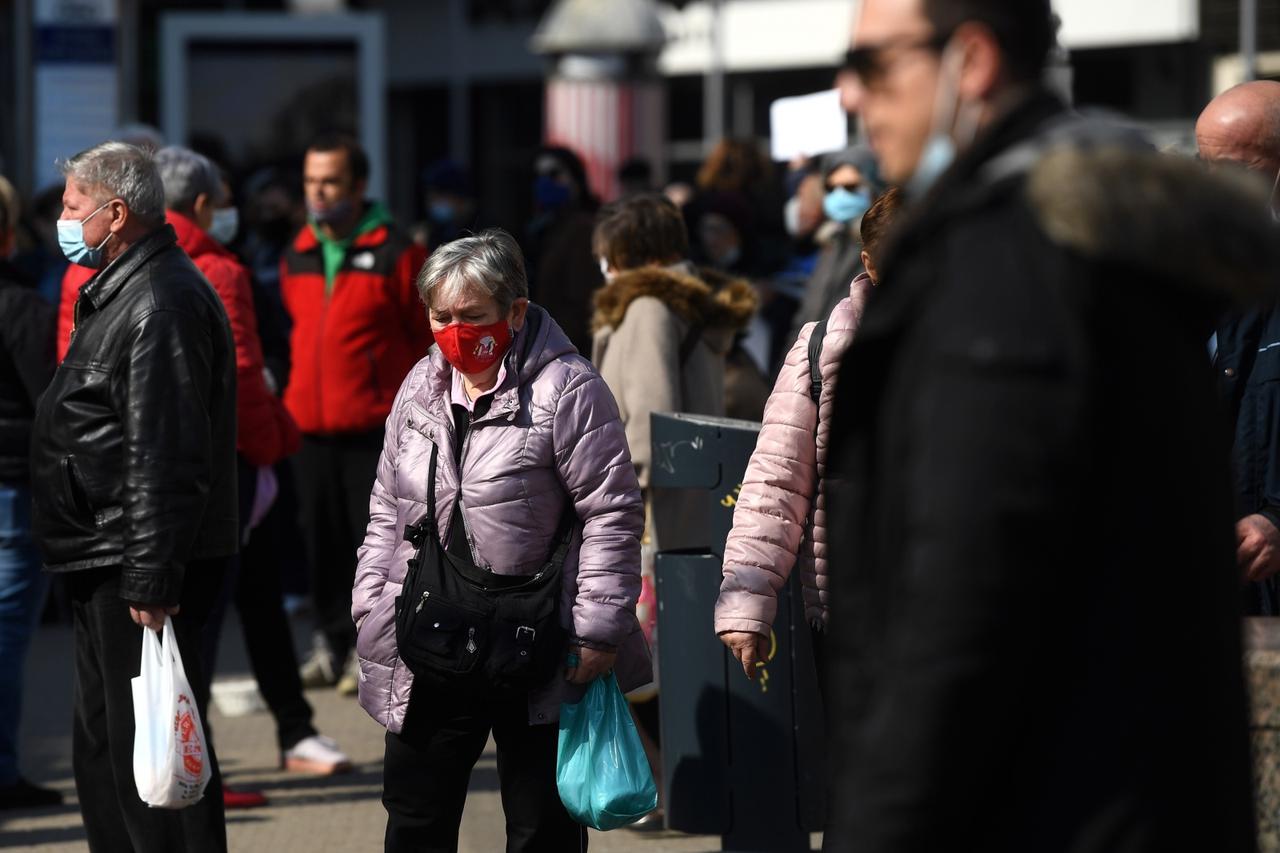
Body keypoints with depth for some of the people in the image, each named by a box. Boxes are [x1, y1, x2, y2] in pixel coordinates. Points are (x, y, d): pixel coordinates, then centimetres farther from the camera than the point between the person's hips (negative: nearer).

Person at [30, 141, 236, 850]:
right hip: (105, 562, 11)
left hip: (140, 574, -11)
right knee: (103, 753, 16)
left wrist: (150, 579, -25)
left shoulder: (161, 305, -18)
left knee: (145, 753, -9)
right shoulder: (120, 293, 17)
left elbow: (165, 461, -23)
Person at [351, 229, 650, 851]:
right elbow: (388, 506, 19)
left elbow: (612, 513, -12)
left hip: (535, 655, -6)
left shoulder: (565, 389, -12)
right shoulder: (422, 387, 9)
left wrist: (597, 631, -15)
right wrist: (370, 602, 12)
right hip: (429, 648, 6)